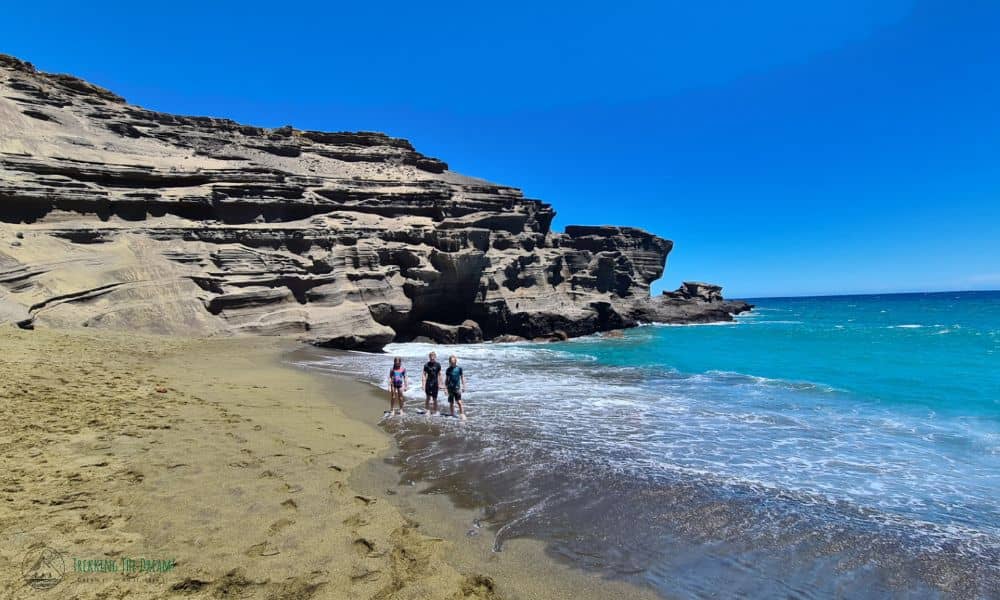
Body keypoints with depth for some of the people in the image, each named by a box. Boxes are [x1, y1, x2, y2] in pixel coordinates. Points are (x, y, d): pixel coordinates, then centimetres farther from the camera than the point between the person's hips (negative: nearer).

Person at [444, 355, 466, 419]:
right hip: (450, 388, 2)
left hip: (457, 388, -2)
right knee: (451, 403, 8)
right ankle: (452, 415, 20)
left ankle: (463, 415, -9)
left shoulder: (459, 368, -1)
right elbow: (446, 379, 10)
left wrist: (463, 387, 2)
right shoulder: (448, 370, 3)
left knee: (459, 402, -11)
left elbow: (462, 378, 5)